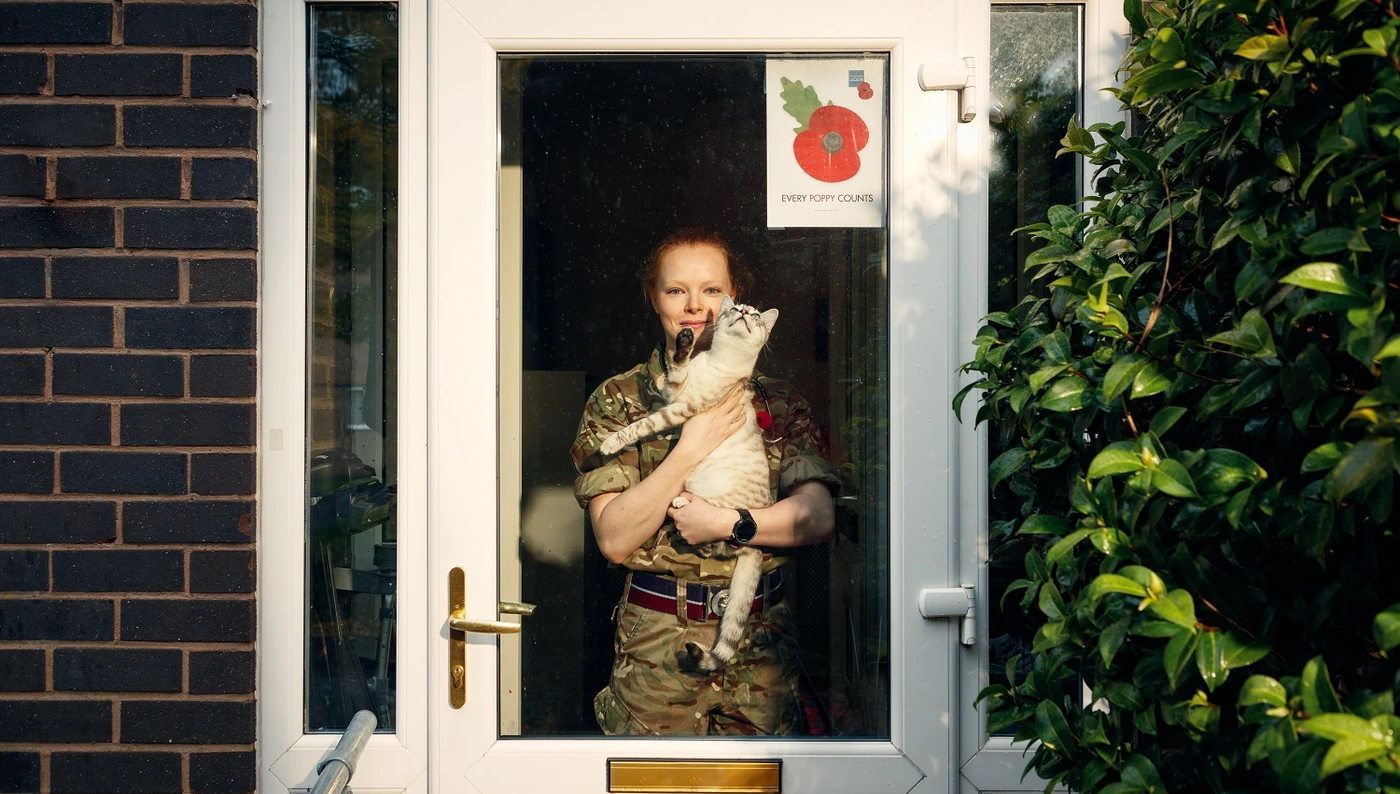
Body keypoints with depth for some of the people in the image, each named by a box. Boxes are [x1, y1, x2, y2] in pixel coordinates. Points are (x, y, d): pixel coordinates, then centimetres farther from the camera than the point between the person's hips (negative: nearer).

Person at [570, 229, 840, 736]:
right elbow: (614, 539, -10)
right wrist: (690, 449, -17)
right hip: (655, 648, -1)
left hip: (761, 646, 2)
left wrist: (722, 523, -17)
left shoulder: (777, 402, 5)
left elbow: (818, 517, -6)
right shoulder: (618, 400, 0)